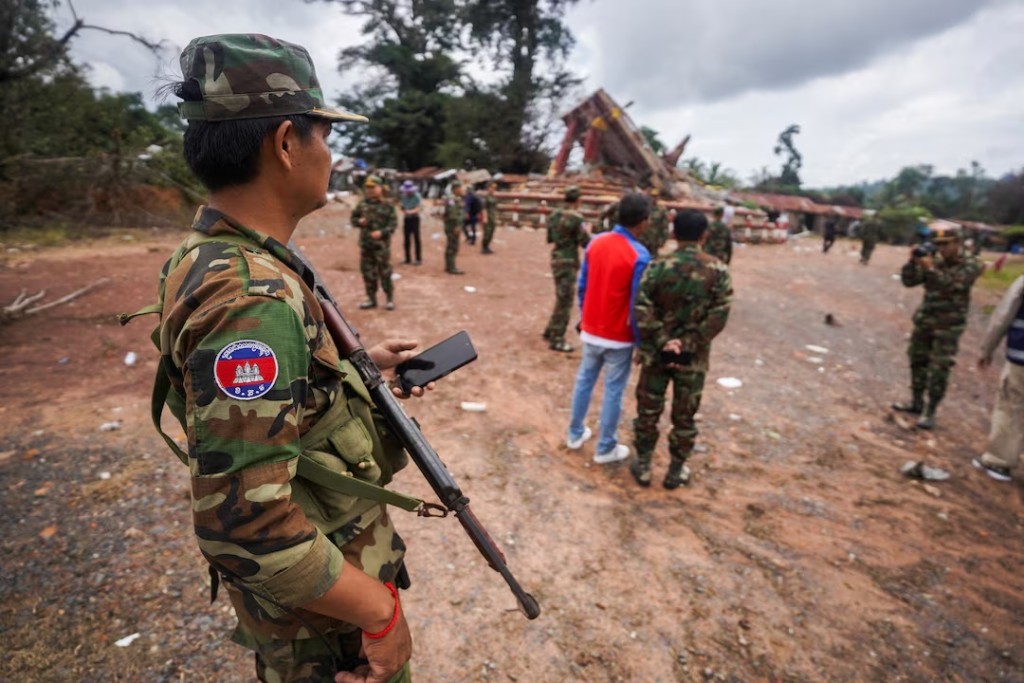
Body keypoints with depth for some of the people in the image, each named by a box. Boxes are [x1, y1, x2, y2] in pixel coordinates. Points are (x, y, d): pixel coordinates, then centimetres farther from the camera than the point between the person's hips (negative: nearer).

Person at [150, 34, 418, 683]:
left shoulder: (218, 256, -2)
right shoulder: (250, 299, -33)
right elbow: (245, 526, -34)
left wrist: (363, 362, 11)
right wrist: (381, 613, -22)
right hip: (323, 616, -8)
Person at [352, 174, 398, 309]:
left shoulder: (387, 205, -4)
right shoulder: (362, 204, 9)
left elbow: (393, 223, -7)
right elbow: (353, 218, 17)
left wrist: (382, 232, -20)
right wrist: (359, 221, -6)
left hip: (382, 244, -5)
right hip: (365, 244, 5)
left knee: (385, 272, -2)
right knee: (368, 272, 9)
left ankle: (390, 299, 10)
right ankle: (371, 299, 20)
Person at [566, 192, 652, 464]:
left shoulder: (595, 243, -2)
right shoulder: (640, 255, -19)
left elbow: (582, 286, 5)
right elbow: (638, 303, -17)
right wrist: (640, 340, -6)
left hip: (591, 330, 5)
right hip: (619, 336, -5)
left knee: (584, 381, 19)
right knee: (613, 391, 7)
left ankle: (575, 434, 32)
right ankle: (605, 449, 20)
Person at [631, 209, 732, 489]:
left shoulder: (658, 267, -10)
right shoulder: (718, 270, -6)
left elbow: (642, 310, -18)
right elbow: (718, 316, -13)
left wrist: (662, 341, -13)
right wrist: (689, 344, -12)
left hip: (656, 352, 0)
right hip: (694, 357, 1)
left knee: (648, 411, 14)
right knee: (684, 416, 14)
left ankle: (643, 466, 25)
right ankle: (676, 471, 27)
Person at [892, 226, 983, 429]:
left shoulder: (970, 265, -6)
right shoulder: (935, 263, 7)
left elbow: (952, 286, -21)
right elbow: (909, 281, 1)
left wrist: (931, 269, -27)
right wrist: (913, 261, -12)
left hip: (948, 326, -5)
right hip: (924, 321, 6)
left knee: (939, 370, -6)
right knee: (917, 361, 13)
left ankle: (930, 412, 0)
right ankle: (916, 402, 28)